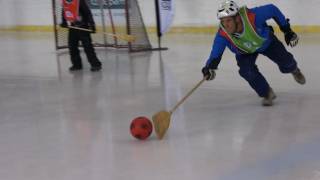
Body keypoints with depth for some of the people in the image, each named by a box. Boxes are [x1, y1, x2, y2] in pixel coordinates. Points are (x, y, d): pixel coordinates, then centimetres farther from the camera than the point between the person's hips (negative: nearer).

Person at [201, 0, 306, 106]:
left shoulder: (253, 16, -42)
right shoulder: (222, 35, -36)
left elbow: (273, 9, -26)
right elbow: (215, 54, -34)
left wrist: (287, 30, -18)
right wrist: (209, 68, -56)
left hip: (265, 41, -1)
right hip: (245, 52, 1)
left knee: (285, 61, -2)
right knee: (247, 70, -22)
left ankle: (294, 70, 40)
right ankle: (267, 94, 5)